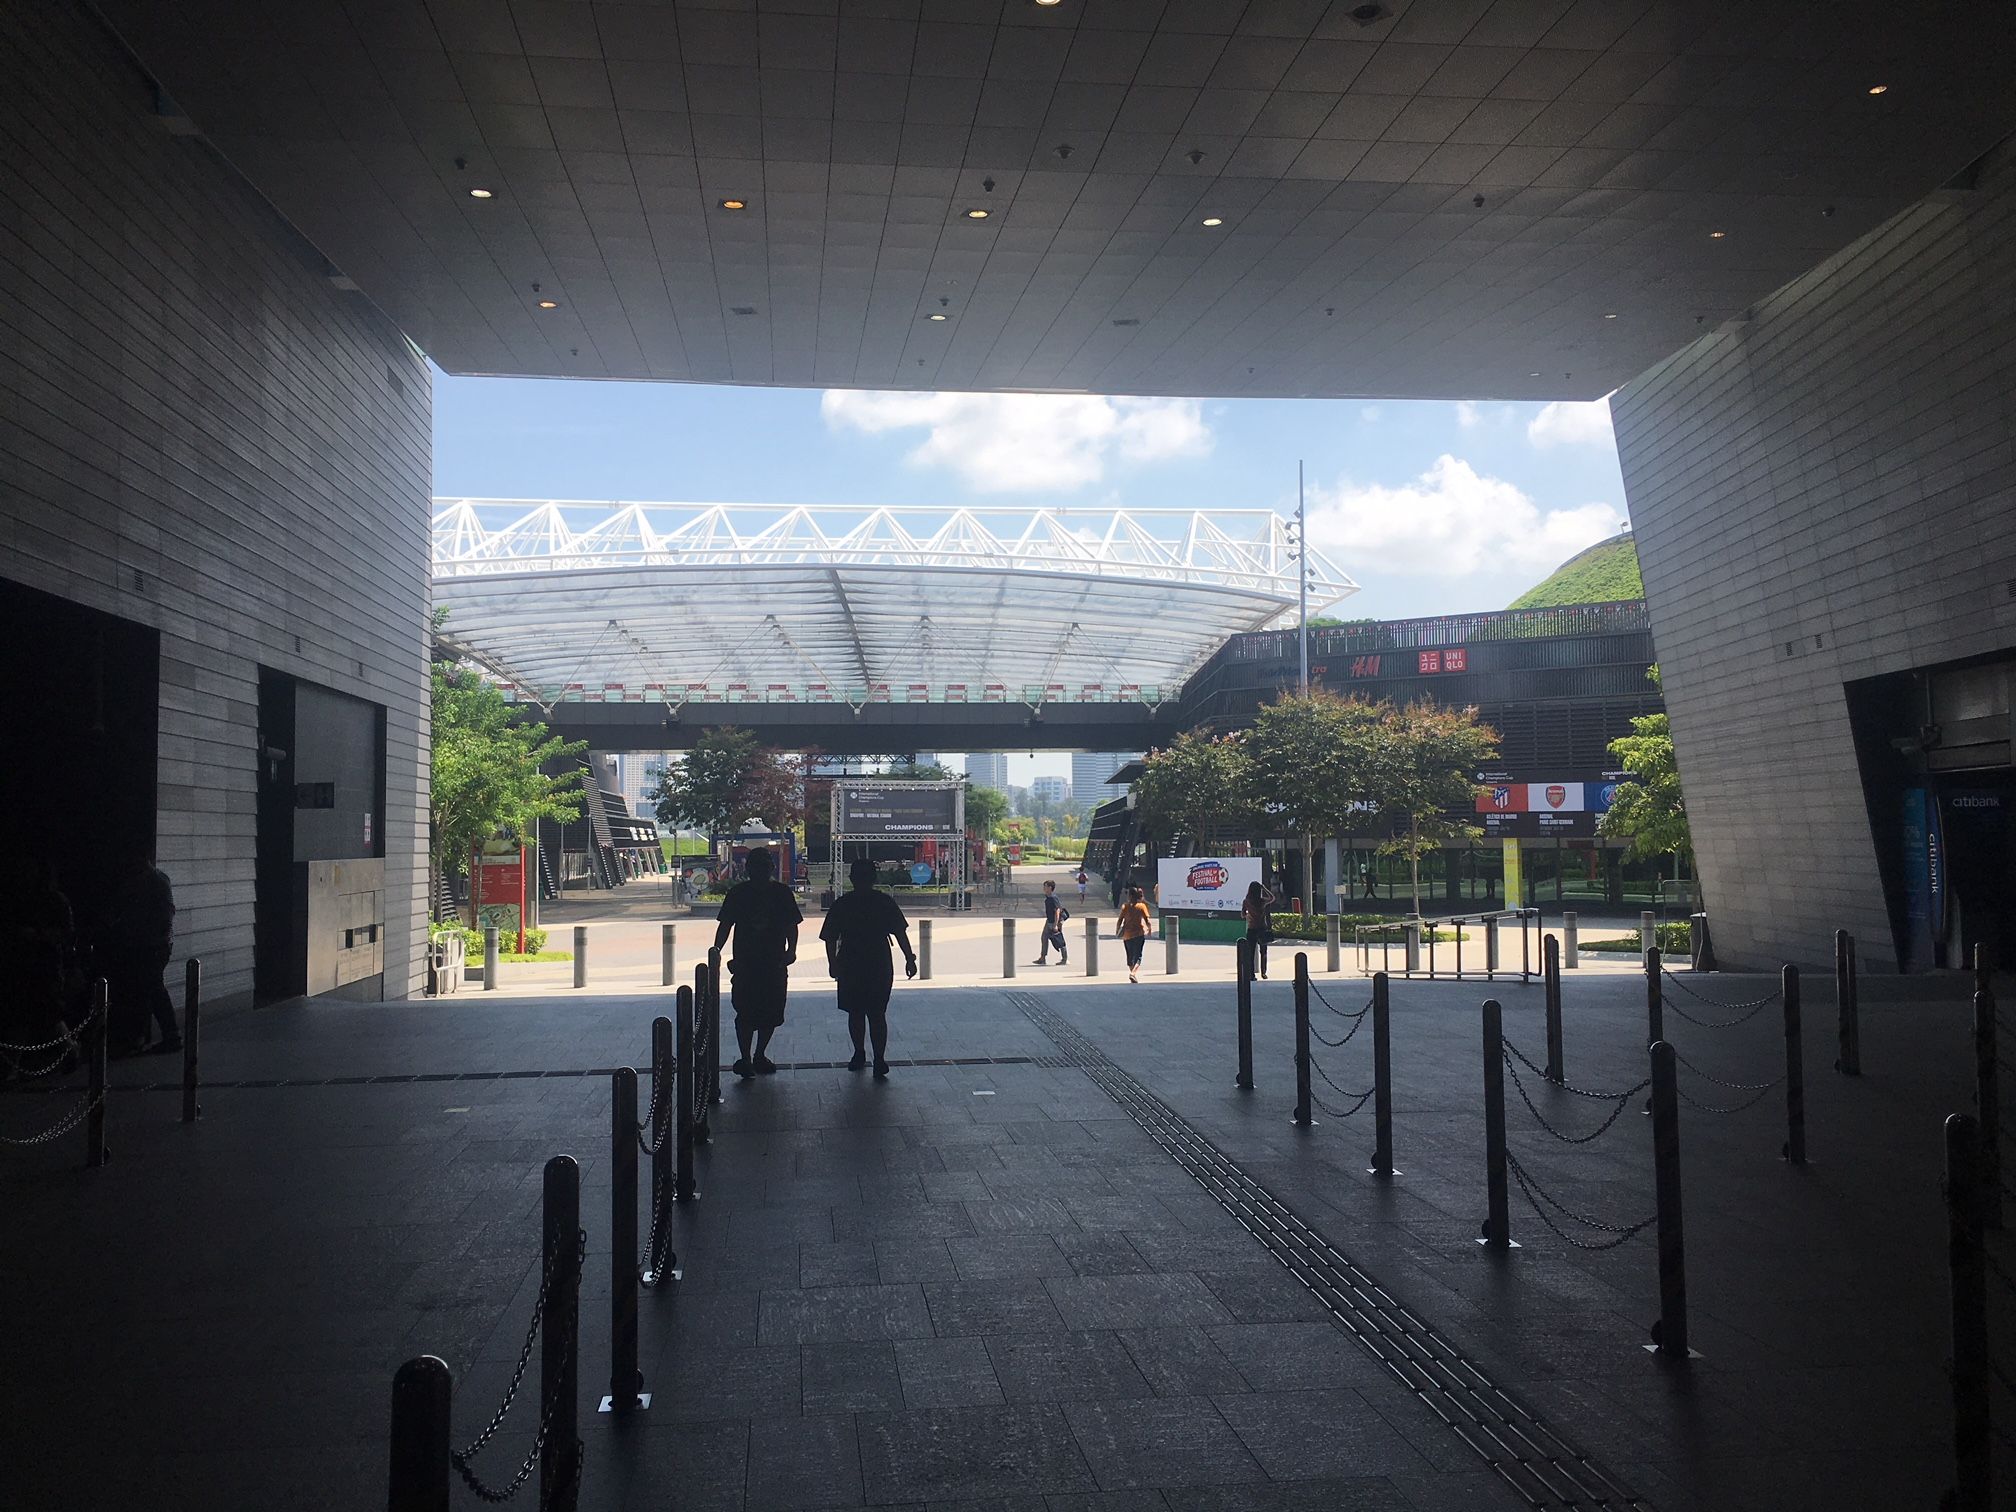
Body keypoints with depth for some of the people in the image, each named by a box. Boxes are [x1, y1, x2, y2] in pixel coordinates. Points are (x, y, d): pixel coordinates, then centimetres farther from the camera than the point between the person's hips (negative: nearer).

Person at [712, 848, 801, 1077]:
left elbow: (792, 925, 9)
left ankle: (759, 1056, 23)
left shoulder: (781, 893, 4)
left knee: (771, 1014, 8)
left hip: (775, 963, 2)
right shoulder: (738, 893, 2)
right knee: (745, 1014, -7)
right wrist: (716, 950, -7)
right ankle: (745, 1059, -1)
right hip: (745, 962, -2)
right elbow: (725, 925, 6)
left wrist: (791, 950, -6)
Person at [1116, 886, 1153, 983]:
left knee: (1130, 956, 17)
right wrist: (1149, 928, 14)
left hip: (1127, 935, 2)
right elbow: (1147, 921, -6)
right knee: (1138, 956, 1)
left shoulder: (1124, 906, -2)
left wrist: (1117, 931, 12)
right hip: (1139, 934, -2)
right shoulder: (1142, 906, -4)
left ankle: (1132, 973, 22)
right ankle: (1133, 973, -21)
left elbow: (1120, 921, -3)